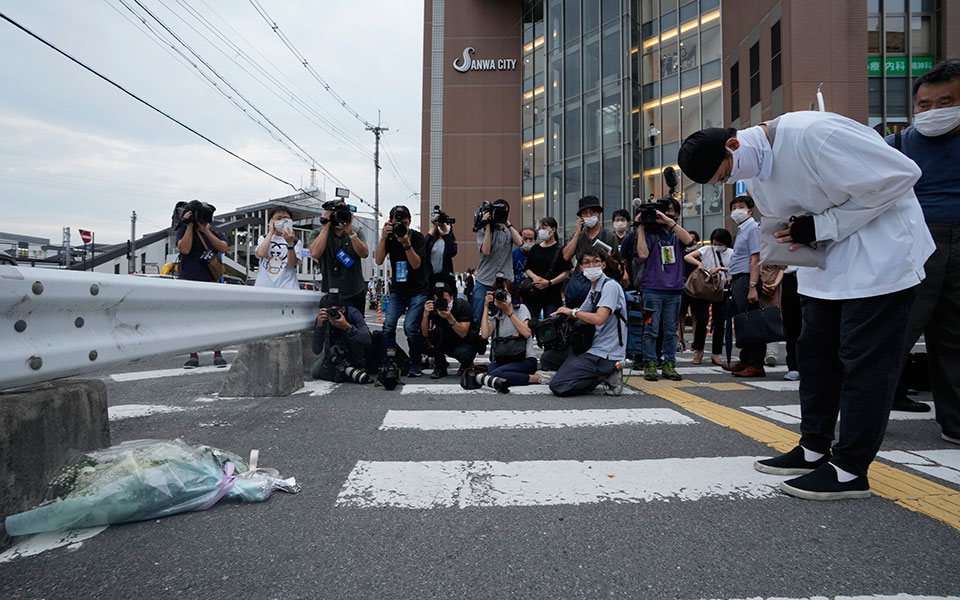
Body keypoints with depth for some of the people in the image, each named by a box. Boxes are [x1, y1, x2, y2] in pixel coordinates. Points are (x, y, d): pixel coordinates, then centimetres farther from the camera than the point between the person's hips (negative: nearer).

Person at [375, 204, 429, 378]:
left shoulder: (417, 237, -6)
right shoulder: (389, 237, 2)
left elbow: (416, 264, -15)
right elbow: (379, 261, -10)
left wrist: (406, 243, -26)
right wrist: (383, 237, -20)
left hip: (417, 292, -3)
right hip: (397, 291, 3)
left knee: (410, 327, -17)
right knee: (388, 325, -15)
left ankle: (415, 365, 2)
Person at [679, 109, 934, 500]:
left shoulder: (812, 134, -27)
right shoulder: (753, 173, 0)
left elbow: (900, 175, -22)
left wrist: (822, 226, -20)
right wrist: (798, 235, -6)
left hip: (879, 251, -8)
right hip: (829, 252, 8)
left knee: (865, 357, -6)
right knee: (816, 350, 10)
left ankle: (850, 470, 3)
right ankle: (814, 449, 23)